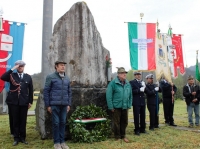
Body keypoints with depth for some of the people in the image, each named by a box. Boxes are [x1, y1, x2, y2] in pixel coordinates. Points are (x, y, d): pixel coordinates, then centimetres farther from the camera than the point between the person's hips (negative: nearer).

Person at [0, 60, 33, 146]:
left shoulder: (28, 77, 8)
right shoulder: (12, 75, 6)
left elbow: (31, 90, 8)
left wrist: (30, 101, 3)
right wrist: (12, 69, -17)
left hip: (24, 102, 1)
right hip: (13, 102, 0)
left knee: (23, 121, 6)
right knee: (15, 121, 5)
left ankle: (22, 138, 17)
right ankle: (16, 138, 15)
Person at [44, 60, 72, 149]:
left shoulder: (67, 78, 11)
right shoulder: (51, 77, -3)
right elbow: (46, 91, -3)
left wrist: (69, 104, 11)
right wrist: (48, 105, -5)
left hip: (64, 105, 4)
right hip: (54, 104, -4)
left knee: (63, 123, 8)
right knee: (56, 123, 1)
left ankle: (62, 141, 19)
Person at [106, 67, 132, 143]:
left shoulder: (128, 83, 8)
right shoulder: (113, 83, -9)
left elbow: (130, 95, 13)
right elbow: (109, 95, -12)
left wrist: (129, 105, 8)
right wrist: (111, 107, -13)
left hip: (125, 107, 5)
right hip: (116, 107, -5)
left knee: (124, 122, 12)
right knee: (116, 123, 4)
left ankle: (123, 136, 28)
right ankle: (117, 137, 19)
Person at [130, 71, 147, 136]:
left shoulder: (142, 82, 15)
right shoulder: (132, 82, -3)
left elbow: (145, 90, 13)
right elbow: (131, 91, -14)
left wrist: (144, 87, -5)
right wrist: (139, 90, -20)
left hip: (142, 101, 5)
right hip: (136, 102, -5)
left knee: (143, 116, 10)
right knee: (136, 116, -1)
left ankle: (142, 129, 22)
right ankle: (137, 130, 9)